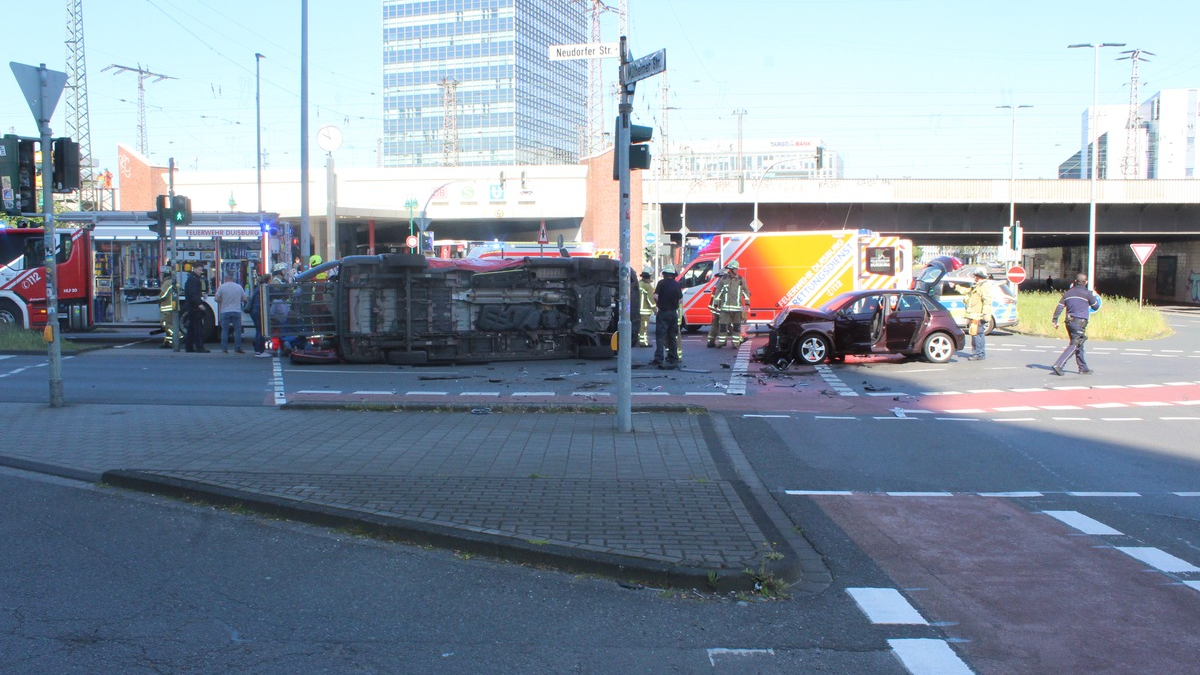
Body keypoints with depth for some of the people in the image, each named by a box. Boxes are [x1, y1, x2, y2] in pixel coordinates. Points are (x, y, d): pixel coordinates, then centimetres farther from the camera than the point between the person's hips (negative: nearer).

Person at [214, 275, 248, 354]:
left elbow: (217, 299, -3)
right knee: (237, 330, 4)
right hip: (237, 311, 1)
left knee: (224, 330, 4)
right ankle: (237, 349, 2)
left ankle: (224, 349, 2)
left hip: (225, 312, -1)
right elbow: (245, 299, 7)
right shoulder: (239, 287, 3)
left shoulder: (221, 287, -3)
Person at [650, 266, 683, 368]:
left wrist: (658, 304, 2)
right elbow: (680, 299, 8)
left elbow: (655, 296, -15)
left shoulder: (662, 283, -8)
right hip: (674, 312, 4)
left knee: (660, 336, -4)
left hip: (663, 312, -4)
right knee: (672, 336, 12)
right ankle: (673, 358, 15)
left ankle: (659, 359, -12)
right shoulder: (677, 284, 6)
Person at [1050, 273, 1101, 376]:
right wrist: (1095, 297, 26)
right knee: (1074, 345, -8)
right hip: (1080, 322, -6)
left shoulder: (1068, 293, 9)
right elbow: (1096, 307, 7)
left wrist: (1055, 320, 8)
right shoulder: (1087, 293, -5)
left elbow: (1059, 307, 6)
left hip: (1069, 322, 6)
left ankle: (1083, 368, 23)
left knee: (1079, 345, 17)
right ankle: (1058, 365, -22)